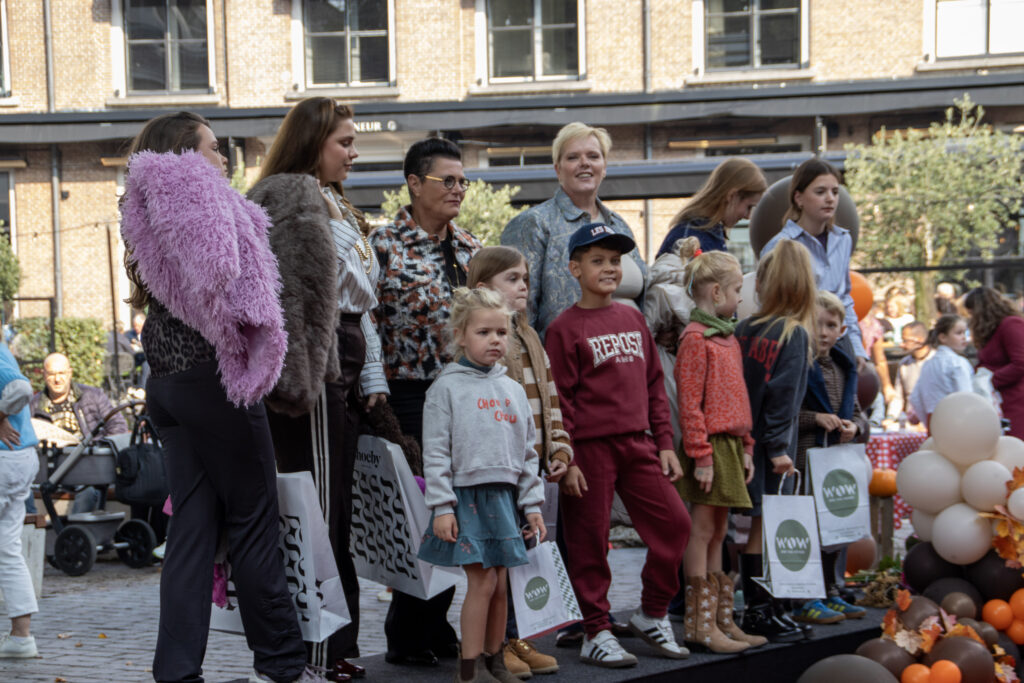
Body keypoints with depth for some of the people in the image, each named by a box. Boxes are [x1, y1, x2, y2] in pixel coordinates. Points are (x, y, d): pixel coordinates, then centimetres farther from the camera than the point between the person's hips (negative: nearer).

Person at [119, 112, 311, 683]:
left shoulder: (152, 216, 18)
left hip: (168, 381, 8)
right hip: (213, 378, -8)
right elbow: (218, 276, -22)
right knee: (253, 522, 0)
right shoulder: (197, 196, -7)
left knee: (193, 528, 7)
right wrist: (240, 338, -8)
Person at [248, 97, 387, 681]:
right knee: (321, 509, -9)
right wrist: (298, 377, -24)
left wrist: (371, 380, 19)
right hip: (315, 369, -10)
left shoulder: (335, 205, 25)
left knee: (335, 510, 10)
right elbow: (288, 292, -18)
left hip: (344, 373, 10)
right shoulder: (291, 197, -7)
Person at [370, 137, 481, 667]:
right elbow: (366, 324, -9)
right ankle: (406, 636, 8)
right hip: (413, 397, -6)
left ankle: (434, 627, 19)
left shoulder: (468, 246, 14)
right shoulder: (385, 244, -6)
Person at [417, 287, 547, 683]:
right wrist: (441, 507, -12)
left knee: (499, 584, 7)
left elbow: (528, 452, 15)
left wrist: (532, 504, 10)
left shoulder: (513, 390, 12)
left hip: (504, 497, 5)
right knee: (482, 581, -8)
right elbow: (435, 453, -7)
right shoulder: (446, 388, -4)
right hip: (466, 496, -5)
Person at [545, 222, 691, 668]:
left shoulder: (633, 319, 13)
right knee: (589, 539, 1)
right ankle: (595, 634, 12)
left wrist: (664, 442, 12)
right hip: (590, 447, -6)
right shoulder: (565, 329, -5)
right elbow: (558, 398, -7)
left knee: (674, 522, 4)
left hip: (637, 443, 6)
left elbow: (654, 384, 16)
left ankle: (652, 615, 21)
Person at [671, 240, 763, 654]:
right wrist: (701, 455, -19)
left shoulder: (728, 337, 17)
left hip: (730, 445, 9)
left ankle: (722, 620, 17)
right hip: (711, 446, -9)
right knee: (703, 532, -4)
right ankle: (699, 624, 0)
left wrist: (745, 448, 18)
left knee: (717, 533, 12)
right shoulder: (695, 337, -11)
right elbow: (689, 403, -16)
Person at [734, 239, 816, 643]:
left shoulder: (745, 328, 6)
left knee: (757, 524, 11)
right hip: (768, 442, -6)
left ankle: (756, 608, 16)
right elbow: (783, 395, -15)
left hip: (745, 438, 6)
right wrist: (779, 446, -14)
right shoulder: (794, 333, -10)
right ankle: (761, 611, 1)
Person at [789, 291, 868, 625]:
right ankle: (804, 601, 0)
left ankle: (829, 594, 24)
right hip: (804, 461, -8)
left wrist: (855, 427, -1)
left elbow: (857, 411, 20)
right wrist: (816, 419, -19)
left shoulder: (844, 367, 15)